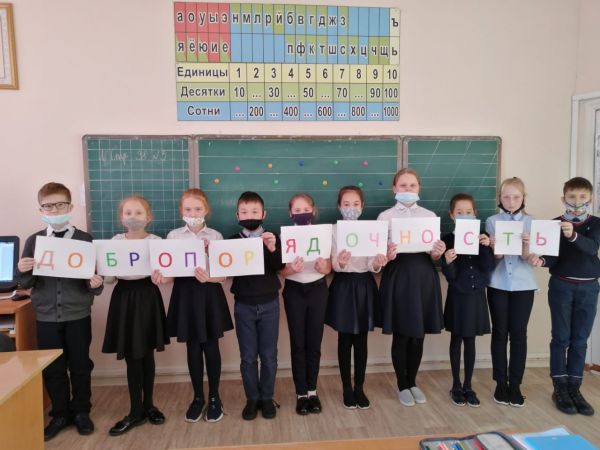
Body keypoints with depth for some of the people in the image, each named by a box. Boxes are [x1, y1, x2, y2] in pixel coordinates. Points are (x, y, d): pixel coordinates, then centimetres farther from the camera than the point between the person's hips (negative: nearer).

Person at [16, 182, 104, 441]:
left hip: (78, 315, -2)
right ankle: (60, 414, 30)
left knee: (80, 365, 11)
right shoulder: (33, 241, 1)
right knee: (52, 369, 12)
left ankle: (81, 411, 29)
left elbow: (94, 279, -2)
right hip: (46, 317, 2)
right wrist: (22, 271, -15)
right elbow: (25, 284, 5)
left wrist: (96, 284, -24)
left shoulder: (85, 240, -5)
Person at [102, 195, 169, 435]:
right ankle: (136, 410, 20)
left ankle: (147, 404, 29)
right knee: (132, 357, 6)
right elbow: (108, 277, 3)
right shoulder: (116, 241, 3)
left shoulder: (155, 241, -2)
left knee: (147, 354, 10)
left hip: (147, 296, -1)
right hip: (124, 297, 1)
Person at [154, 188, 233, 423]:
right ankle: (198, 397, 27)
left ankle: (214, 397, 24)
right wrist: (161, 277, -23)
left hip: (209, 294, -1)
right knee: (193, 349, 11)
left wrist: (208, 277, -27)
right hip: (185, 294, 1)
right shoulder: (173, 236, 2)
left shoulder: (215, 236, -2)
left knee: (211, 347, 8)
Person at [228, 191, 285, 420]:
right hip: (243, 305, 0)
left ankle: (267, 398, 25)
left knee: (269, 355, 9)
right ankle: (252, 398, 25)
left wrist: (273, 249, -31)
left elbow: (280, 267, -12)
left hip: (269, 303, 0)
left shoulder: (272, 238, -2)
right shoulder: (232, 241, 0)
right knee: (248, 356, 9)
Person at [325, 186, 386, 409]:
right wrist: (340, 263, -34)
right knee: (345, 339, 7)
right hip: (343, 286, -2)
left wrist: (378, 263, -29)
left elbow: (371, 266, -5)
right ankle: (347, 388, 21)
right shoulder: (334, 230, -2)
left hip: (364, 286, 2)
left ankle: (359, 388, 22)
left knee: (361, 340, 9)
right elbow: (334, 265, -10)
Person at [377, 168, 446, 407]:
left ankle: (412, 382, 32)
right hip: (398, 277, -3)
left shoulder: (430, 216, 9)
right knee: (401, 336, 6)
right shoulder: (385, 217, 0)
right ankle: (402, 385, 26)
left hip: (424, 277, 3)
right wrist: (387, 256, -24)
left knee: (418, 336, 12)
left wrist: (438, 253, -14)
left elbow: (434, 256, 8)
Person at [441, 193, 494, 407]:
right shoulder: (448, 240, -8)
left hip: (476, 295, 2)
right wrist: (448, 262, -32)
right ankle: (456, 386, 21)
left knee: (470, 341, 10)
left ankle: (468, 386, 23)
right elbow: (450, 276, -11)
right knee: (457, 340, 9)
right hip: (457, 296, -2)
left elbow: (488, 268, -7)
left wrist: (486, 247, -21)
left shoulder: (482, 237, 0)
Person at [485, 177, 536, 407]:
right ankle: (501, 382, 17)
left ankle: (515, 384, 15)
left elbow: (528, 257, -7)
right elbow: (492, 256, -2)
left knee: (519, 334, 4)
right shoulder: (492, 221, 2)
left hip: (523, 285, 0)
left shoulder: (531, 222, 2)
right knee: (500, 332, 6)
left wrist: (526, 245, -28)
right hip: (498, 284, 0)